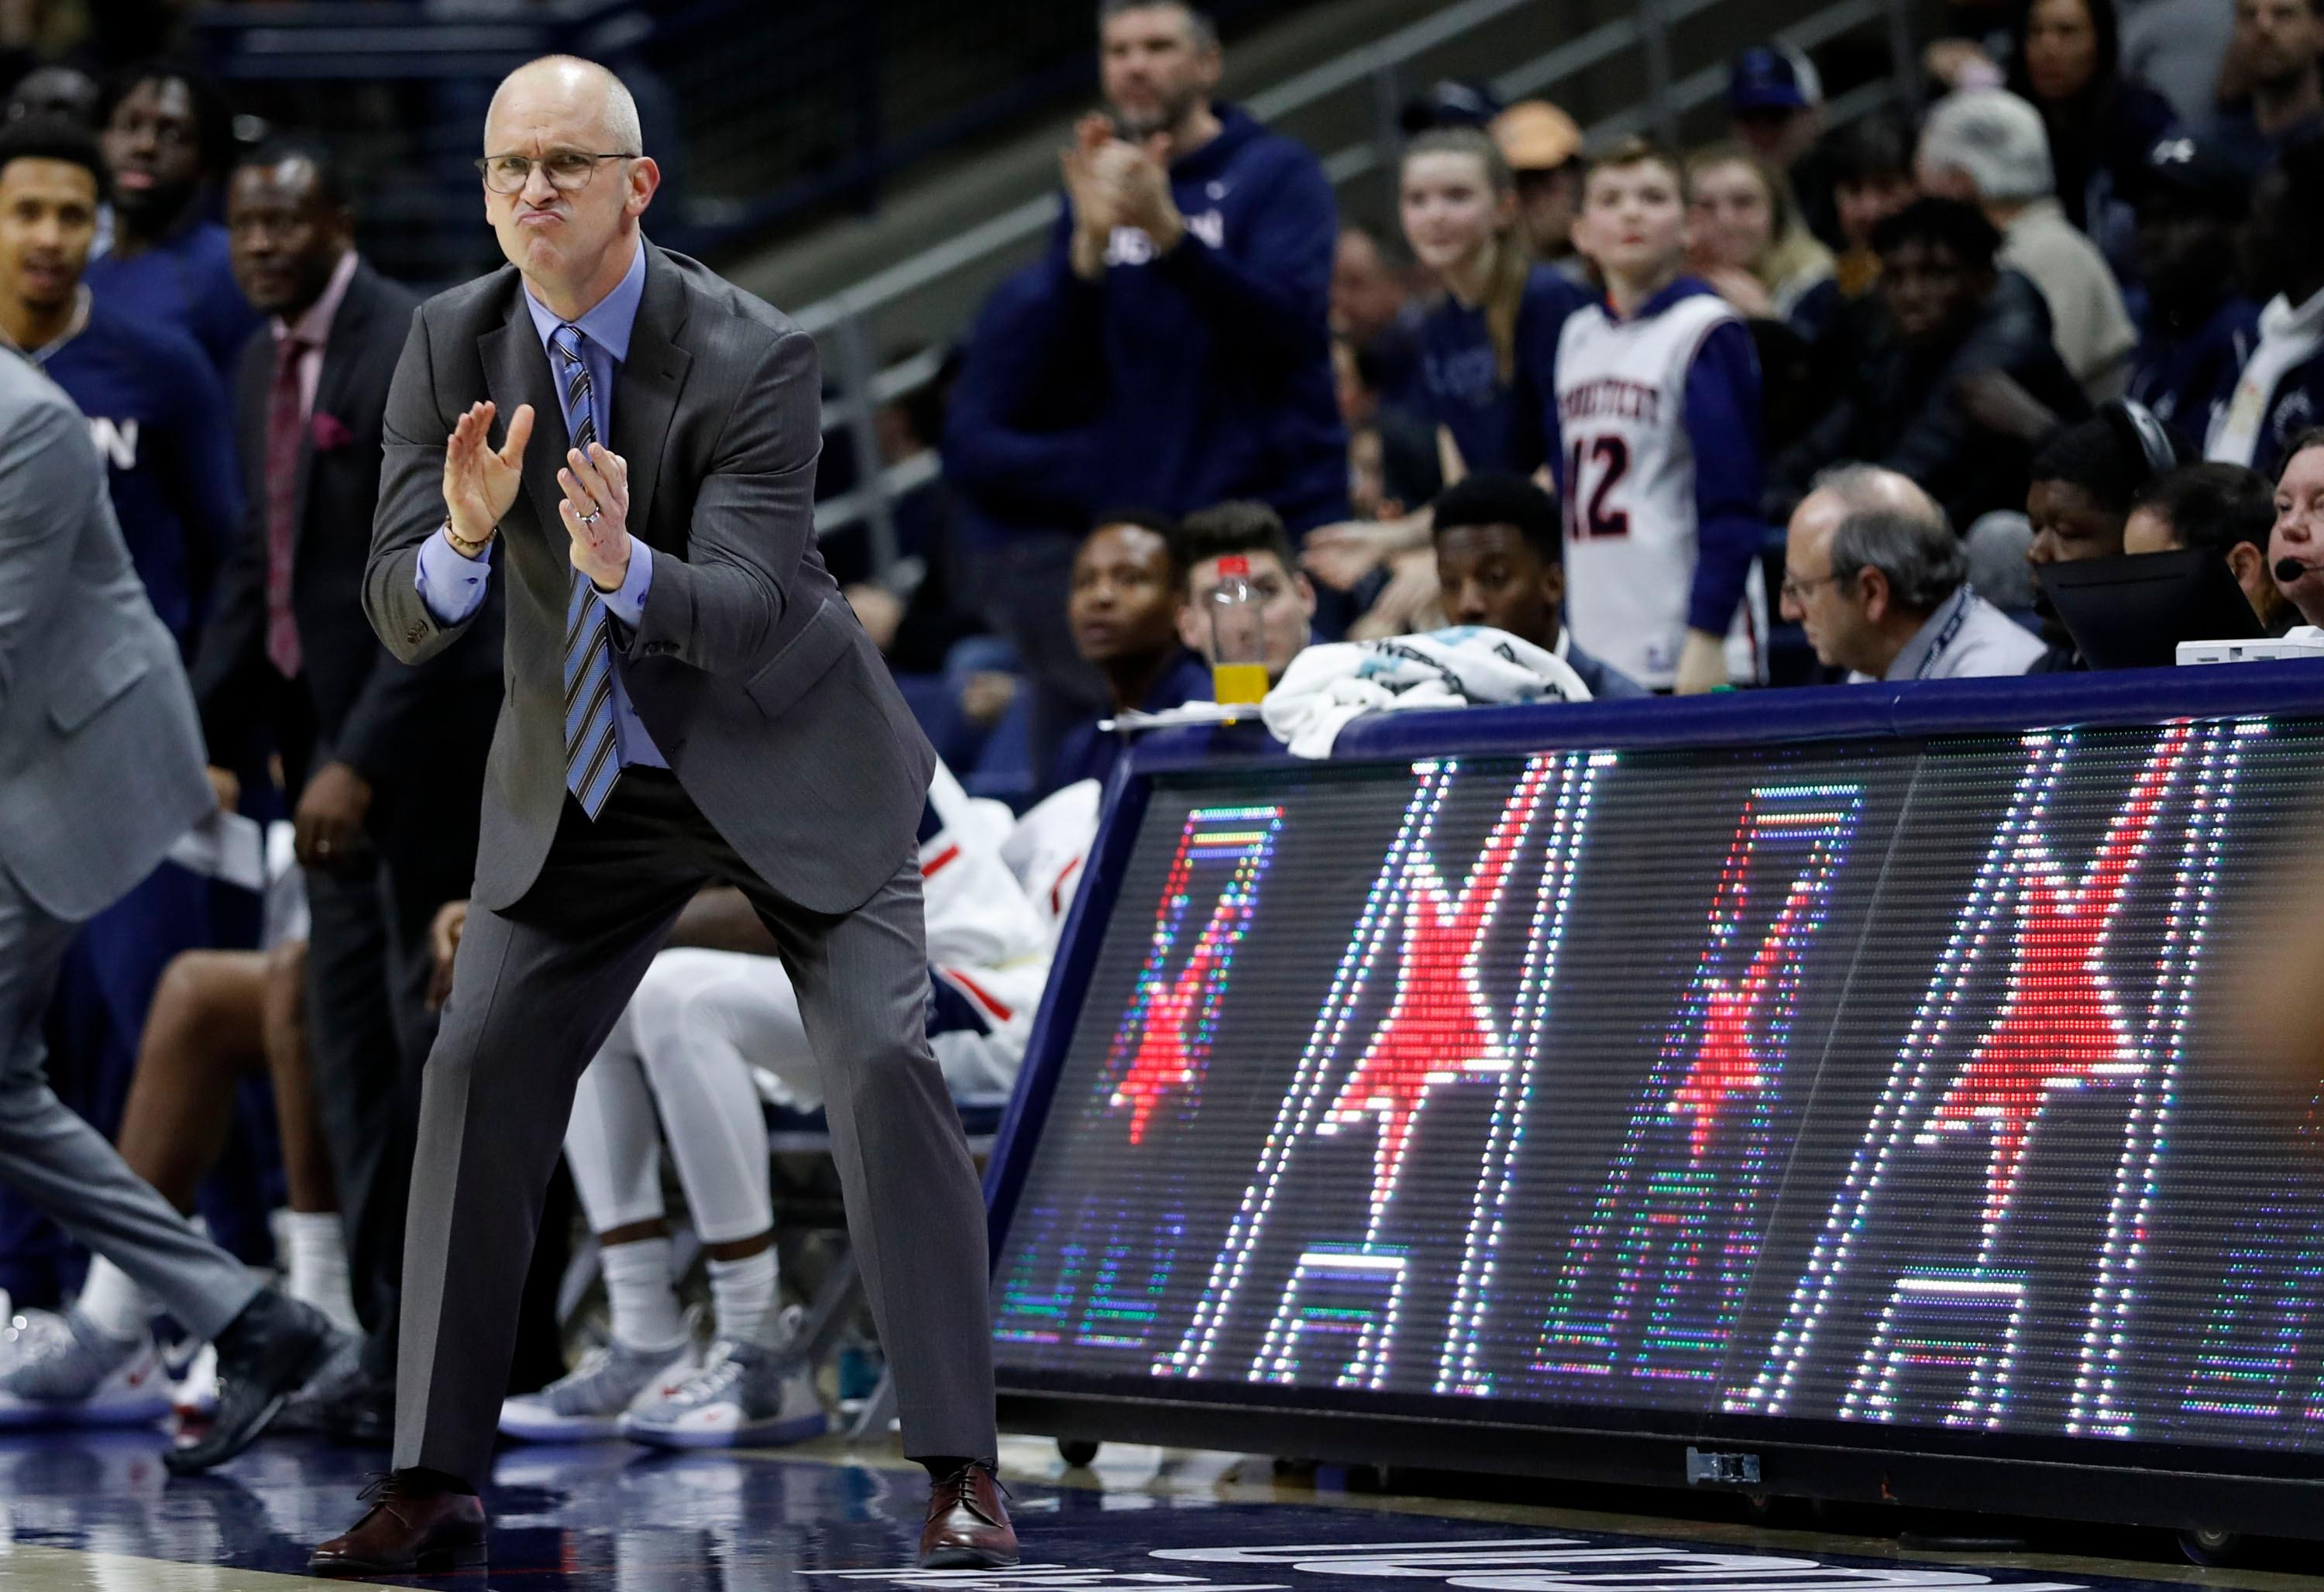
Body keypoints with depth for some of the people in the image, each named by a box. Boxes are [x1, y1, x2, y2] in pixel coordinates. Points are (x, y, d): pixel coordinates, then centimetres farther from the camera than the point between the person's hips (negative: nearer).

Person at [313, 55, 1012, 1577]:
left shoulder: (755, 356, -23)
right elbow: (404, 619, -15)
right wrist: (463, 537, -38)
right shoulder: (452, 344, -11)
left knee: (884, 1064, -15)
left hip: (787, 765, -3)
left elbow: (746, 616, -30)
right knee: (479, 1074, -6)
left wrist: (626, 566, -52)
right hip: (582, 786, 3)